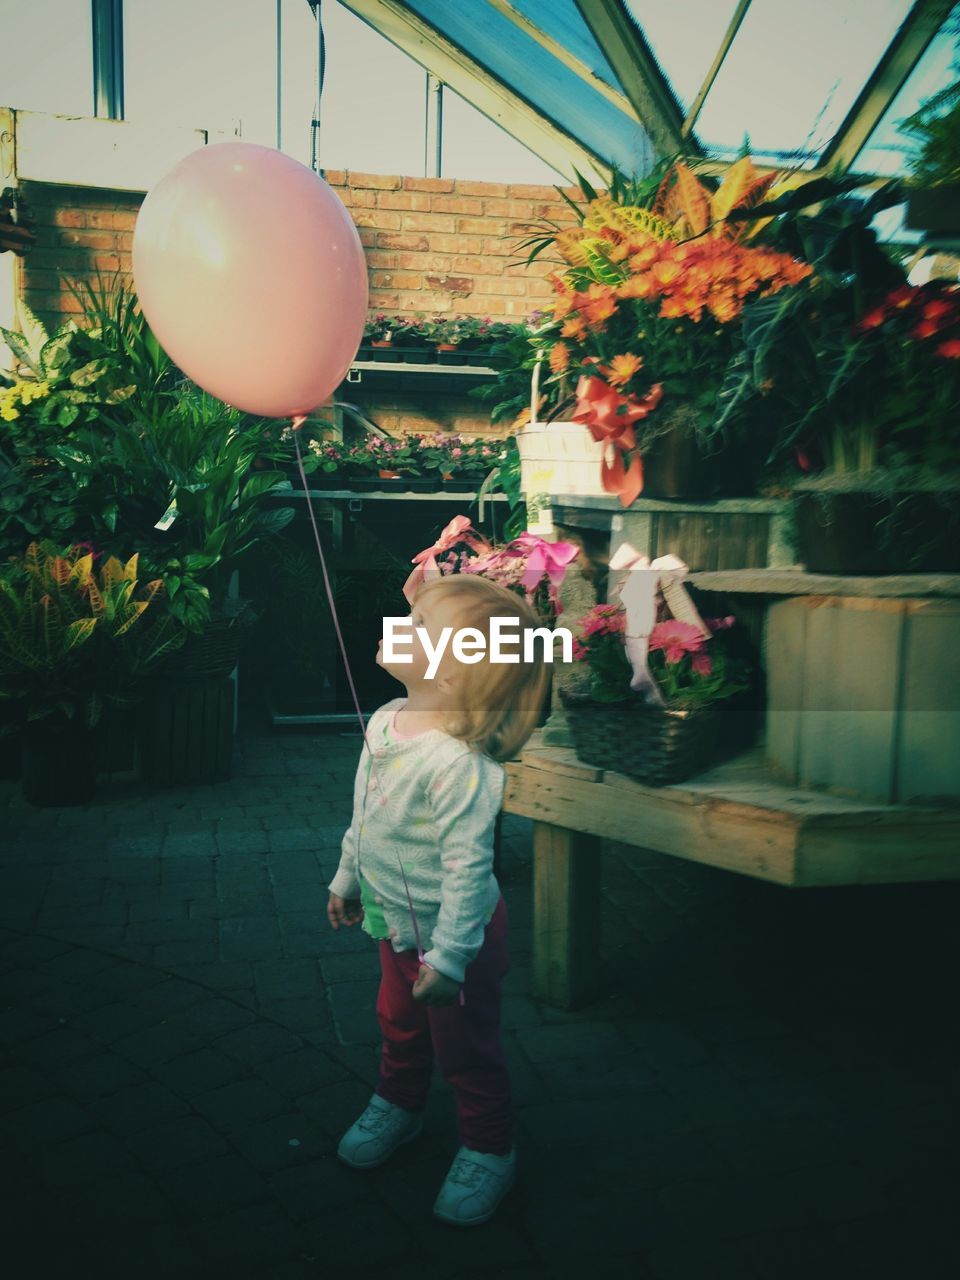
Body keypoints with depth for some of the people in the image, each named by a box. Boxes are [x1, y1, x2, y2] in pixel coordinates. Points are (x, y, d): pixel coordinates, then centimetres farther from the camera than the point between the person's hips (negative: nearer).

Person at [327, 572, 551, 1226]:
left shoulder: (458, 762, -35)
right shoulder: (384, 723, -7)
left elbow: (468, 866, -31)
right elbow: (363, 817, 8)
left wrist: (449, 959, -26)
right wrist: (347, 880, 18)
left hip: (454, 934, -8)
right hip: (399, 924, 8)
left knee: (466, 1048, 14)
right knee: (398, 1022, 28)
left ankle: (488, 1150, 38)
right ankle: (398, 1106, 55)